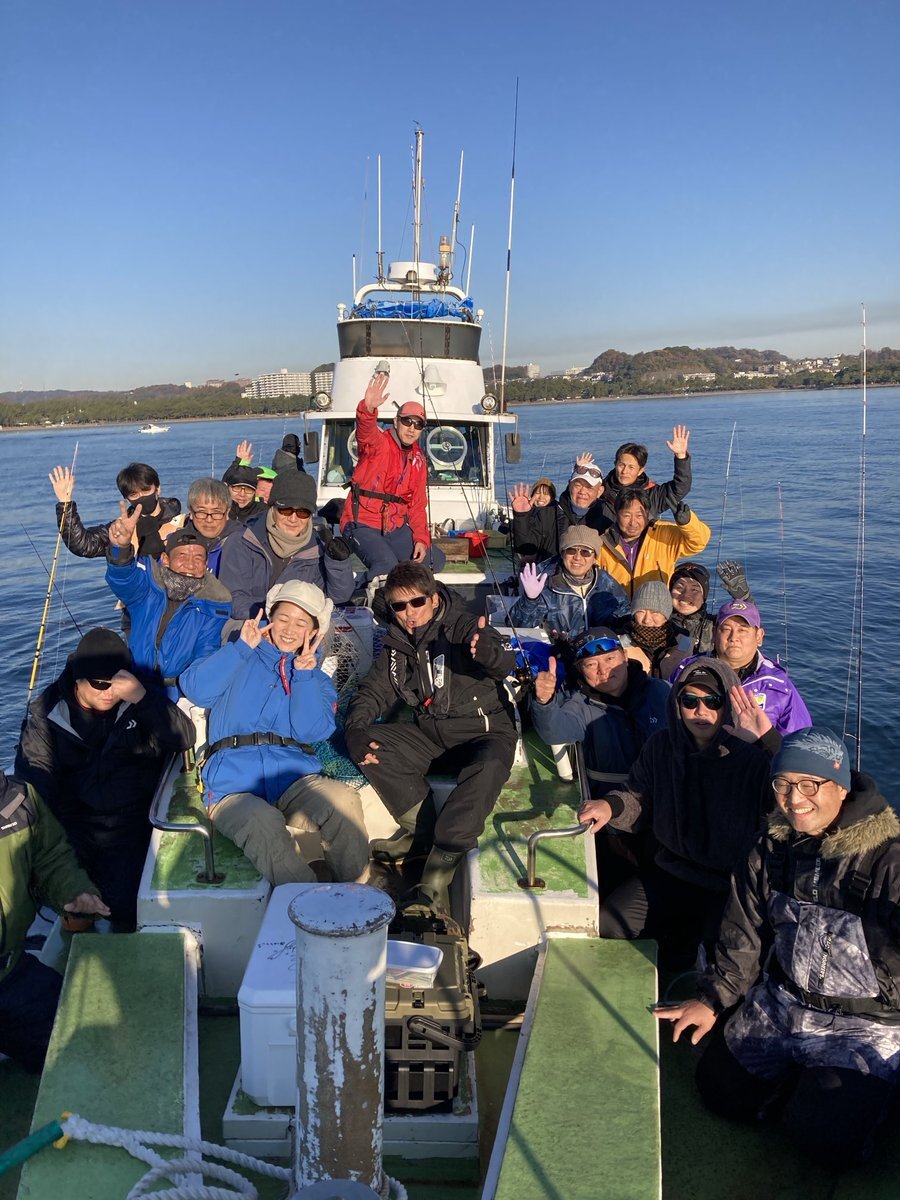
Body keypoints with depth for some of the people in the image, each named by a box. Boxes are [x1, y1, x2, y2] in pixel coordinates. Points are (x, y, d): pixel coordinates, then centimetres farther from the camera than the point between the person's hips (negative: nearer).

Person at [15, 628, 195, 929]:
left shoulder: (138, 704, 1)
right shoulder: (47, 712, 2)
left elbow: (184, 739, -12)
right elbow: (33, 781, -1)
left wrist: (143, 697, -26)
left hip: (131, 824, -1)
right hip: (70, 823, 1)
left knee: (126, 904, -20)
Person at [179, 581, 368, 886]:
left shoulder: (318, 681, 23)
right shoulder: (240, 662, 19)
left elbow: (311, 731, 2)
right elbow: (196, 690, -1)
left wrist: (304, 674, -6)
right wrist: (241, 647, -3)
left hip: (295, 778, 2)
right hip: (234, 786, -2)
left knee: (344, 800, -32)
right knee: (263, 823, -38)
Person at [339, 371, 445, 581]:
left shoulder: (418, 459, 11)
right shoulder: (378, 443, -8)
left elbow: (418, 505, 11)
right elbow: (366, 431, -34)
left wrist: (421, 539, -2)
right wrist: (369, 408, -56)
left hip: (397, 529, 7)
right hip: (362, 524, -7)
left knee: (435, 559, 7)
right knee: (386, 564, -30)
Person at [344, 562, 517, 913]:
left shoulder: (464, 627, -11)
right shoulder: (398, 643, 8)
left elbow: (504, 665, -27)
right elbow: (374, 690, 13)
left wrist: (489, 652, -54)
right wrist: (354, 728, -8)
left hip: (482, 730, -5)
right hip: (429, 732, 6)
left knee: (489, 765, -37)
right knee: (366, 739, -13)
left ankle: (435, 877, -34)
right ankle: (422, 830, -11)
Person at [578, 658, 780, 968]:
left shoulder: (755, 755, -18)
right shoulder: (661, 746, -2)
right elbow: (640, 800, 11)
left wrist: (770, 742, -47)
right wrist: (611, 805, -11)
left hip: (733, 887, -4)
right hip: (671, 871, 5)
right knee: (605, 926, -2)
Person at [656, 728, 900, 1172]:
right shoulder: (774, 845, -5)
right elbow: (745, 932, 5)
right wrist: (713, 998, 3)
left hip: (864, 1024, -5)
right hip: (779, 1002, 6)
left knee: (823, 1139, -15)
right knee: (721, 1092, 8)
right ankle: (800, 1074, 33)